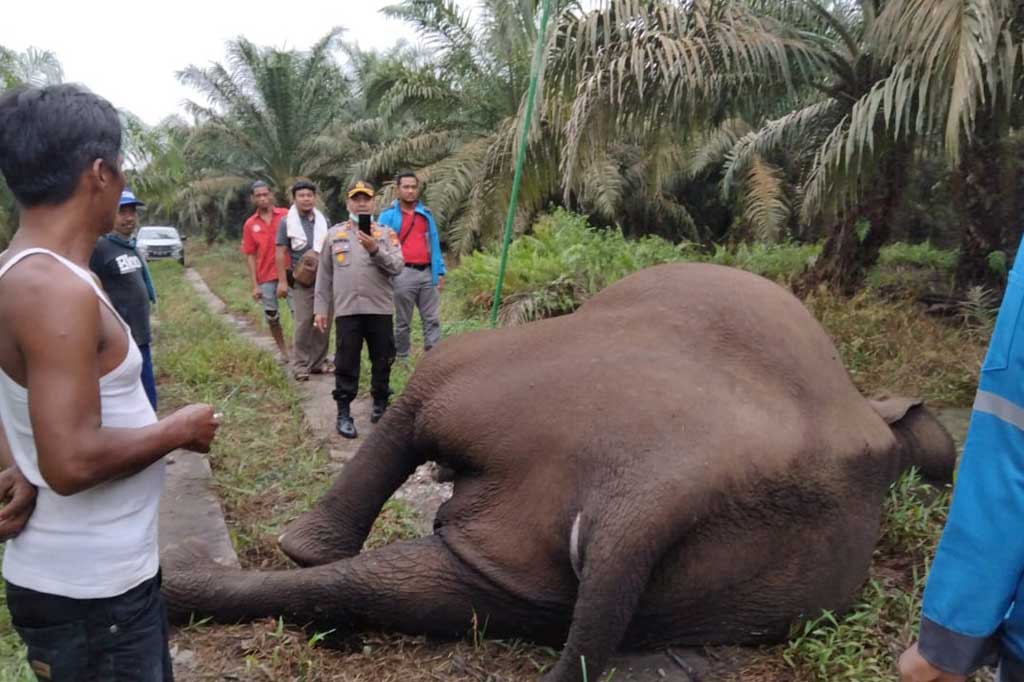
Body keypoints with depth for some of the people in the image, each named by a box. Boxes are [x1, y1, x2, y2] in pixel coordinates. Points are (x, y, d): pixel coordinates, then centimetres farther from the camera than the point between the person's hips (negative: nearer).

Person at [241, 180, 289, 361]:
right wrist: (255, 285, 1)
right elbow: (250, 256, 5)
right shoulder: (250, 224, 5)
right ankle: (283, 350, 25)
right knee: (271, 317, 9)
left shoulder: (286, 216, -1)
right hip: (266, 278, 2)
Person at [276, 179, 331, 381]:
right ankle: (301, 366, 3)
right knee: (303, 324, -6)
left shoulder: (323, 221, 11)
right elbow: (281, 253, -2)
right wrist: (282, 281, -9)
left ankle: (318, 363, 17)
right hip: (301, 281, -4)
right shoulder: (287, 222, 0)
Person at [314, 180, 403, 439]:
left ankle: (380, 404, 26)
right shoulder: (334, 234, 9)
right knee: (346, 364, 3)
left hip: (380, 309, 0)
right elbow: (324, 275, 10)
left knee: (382, 361, 9)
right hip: (347, 309, 0)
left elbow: (397, 267, -7)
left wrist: (375, 250, -22)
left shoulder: (386, 234, 6)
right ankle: (344, 412, 11)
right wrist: (321, 308, 7)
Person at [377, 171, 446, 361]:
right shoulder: (389, 216, 2)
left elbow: (434, 244, 15)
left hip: (427, 272, 4)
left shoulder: (426, 214, 15)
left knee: (432, 319, 3)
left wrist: (440, 272, 9)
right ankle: (402, 360, 13)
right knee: (403, 322, 4)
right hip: (403, 273, -4)